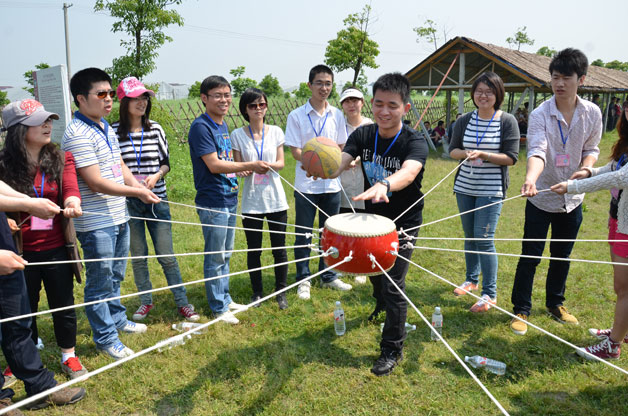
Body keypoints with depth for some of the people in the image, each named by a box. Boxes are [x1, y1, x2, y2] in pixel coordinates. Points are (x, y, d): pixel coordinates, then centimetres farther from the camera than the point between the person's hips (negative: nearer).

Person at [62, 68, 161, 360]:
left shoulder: (106, 128, 10)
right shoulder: (78, 134, -19)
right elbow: (96, 183, -22)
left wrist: (141, 187, 2)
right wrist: (137, 192, -14)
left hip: (118, 217, 9)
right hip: (96, 223, -9)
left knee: (115, 277, 23)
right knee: (100, 282, 5)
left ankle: (117, 319, 41)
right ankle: (105, 338, 20)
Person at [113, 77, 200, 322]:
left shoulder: (156, 129, 4)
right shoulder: (114, 132, -2)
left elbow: (166, 162, 8)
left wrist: (156, 176, -12)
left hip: (157, 200, 1)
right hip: (129, 202, 0)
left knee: (166, 255, 2)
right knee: (138, 255, 11)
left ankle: (182, 303, 14)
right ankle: (146, 301, 28)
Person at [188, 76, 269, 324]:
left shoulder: (223, 125, 12)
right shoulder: (201, 127, -15)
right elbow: (214, 165, -21)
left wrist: (241, 170, 3)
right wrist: (249, 166, -19)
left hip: (230, 199, 9)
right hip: (213, 203, -9)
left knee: (226, 254, 18)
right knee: (215, 257, 3)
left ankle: (225, 299, 32)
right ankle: (218, 308, 16)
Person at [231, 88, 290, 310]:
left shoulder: (275, 131, 2)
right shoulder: (237, 135, -1)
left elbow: (281, 163, 2)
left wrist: (270, 165, -19)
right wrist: (244, 169, -23)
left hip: (276, 199, 1)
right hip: (251, 201, 0)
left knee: (279, 249, 6)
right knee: (253, 250, 9)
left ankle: (281, 292, 24)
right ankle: (257, 292, 26)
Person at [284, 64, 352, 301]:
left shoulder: (337, 115, 6)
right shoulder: (297, 116, -4)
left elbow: (341, 147, 11)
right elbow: (295, 152, -7)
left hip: (331, 184, 3)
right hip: (306, 185, -3)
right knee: (304, 235, 6)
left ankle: (328, 276, 29)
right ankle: (303, 280, 21)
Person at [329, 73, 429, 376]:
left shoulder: (414, 142, -25)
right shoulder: (363, 135, -10)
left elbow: (408, 172, -46)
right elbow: (341, 161, -26)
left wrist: (383, 185, -68)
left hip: (403, 223, -5)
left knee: (392, 285, -6)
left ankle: (392, 349, 14)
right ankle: (383, 307, 57)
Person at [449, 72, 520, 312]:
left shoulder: (507, 121, -6)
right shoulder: (465, 120, 5)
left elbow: (511, 158, -8)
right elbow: (453, 150, 9)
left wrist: (483, 155, -20)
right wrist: (466, 153, -13)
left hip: (491, 189, -4)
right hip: (465, 187, 5)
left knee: (484, 238, -8)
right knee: (469, 235, 15)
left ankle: (490, 293, 4)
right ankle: (472, 280, 33)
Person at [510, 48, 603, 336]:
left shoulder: (592, 113, -4)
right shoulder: (540, 115, -14)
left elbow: (592, 147, 9)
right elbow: (537, 151, -29)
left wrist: (585, 168, -13)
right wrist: (530, 179, -48)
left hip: (572, 199, 4)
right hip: (541, 198, -3)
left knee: (562, 255, 17)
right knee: (530, 257, 1)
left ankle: (555, 303, 38)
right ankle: (521, 309, 18)